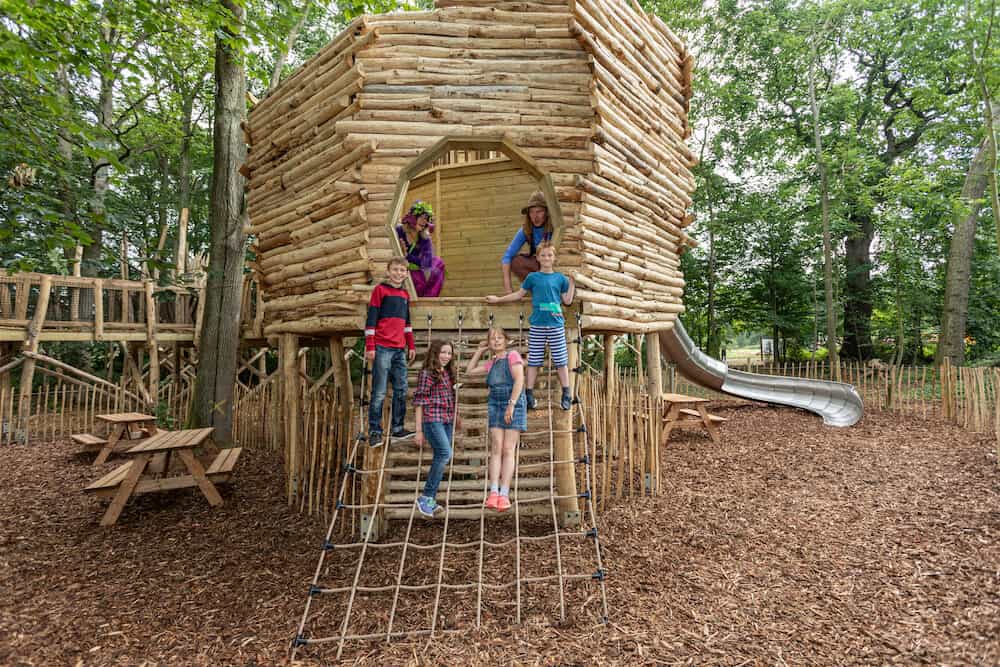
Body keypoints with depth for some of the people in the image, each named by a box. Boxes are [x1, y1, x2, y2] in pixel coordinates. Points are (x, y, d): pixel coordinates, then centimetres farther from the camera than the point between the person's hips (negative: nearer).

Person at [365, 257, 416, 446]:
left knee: (401, 390, 7)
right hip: (382, 348, -6)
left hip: (400, 349, 6)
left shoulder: (405, 294, 17)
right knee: (379, 392, -4)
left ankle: (397, 428, 16)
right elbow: (371, 319, -6)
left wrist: (411, 346, 18)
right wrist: (369, 347, -11)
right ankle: (374, 432, 4)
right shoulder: (380, 289, -1)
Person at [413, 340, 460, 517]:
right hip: (432, 419, -7)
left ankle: (430, 499, 17)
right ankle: (426, 496, -9)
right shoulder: (426, 373, -7)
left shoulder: (448, 373, 14)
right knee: (445, 453, -19)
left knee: (441, 457, 8)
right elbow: (419, 402, -7)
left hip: (447, 421, 8)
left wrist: (456, 417, 23)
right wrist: (419, 430, -9)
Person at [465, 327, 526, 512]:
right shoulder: (491, 363, 17)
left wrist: (511, 404, -19)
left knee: (508, 450, -6)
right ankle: (493, 492, -11)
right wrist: (479, 350, 22)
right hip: (495, 404, 5)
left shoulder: (513, 355, 0)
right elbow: (470, 370, 26)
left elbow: (519, 380, -11)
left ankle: (504, 495, -9)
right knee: (496, 449, -5)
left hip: (514, 404, -4)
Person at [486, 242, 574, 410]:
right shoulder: (533, 277, 7)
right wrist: (498, 299, 16)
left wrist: (572, 283, 1)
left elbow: (567, 300, 8)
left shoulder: (560, 278, 7)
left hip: (556, 324, 0)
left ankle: (566, 395, 11)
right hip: (537, 325, 0)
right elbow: (519, 294, 15)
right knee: (534, 360, 4)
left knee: (561, 360, 2)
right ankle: (529, 394, 12)